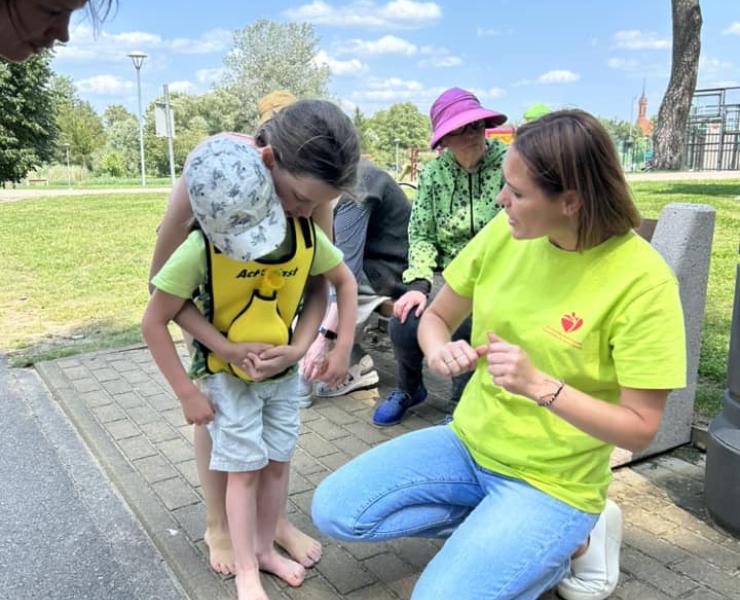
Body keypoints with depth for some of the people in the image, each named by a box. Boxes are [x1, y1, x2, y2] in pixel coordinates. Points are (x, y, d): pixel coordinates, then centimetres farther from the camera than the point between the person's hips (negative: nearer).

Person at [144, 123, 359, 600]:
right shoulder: (202, 249, -26)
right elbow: (154, 323, -19)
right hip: (229, 377, -3)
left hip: (283, 374, 4)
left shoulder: (307, 234, -17)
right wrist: (188, 394, -15)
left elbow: (345, 282, 0)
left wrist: (299, 348, -5)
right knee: (245, 470, 5)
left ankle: (265, 548, 35)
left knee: (277, 463, 14)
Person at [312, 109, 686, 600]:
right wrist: (440, 351, -18)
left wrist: (539, 385, -31)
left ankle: (556, 544, 7)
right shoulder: (506, 233, -7)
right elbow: (437, 317, 5)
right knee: (333, 511, -5)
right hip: (469, 444, 5)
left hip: (552, 481, -5)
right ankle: (488, 527, 9)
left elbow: (640, 430, -17)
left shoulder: (642, 281, -21)